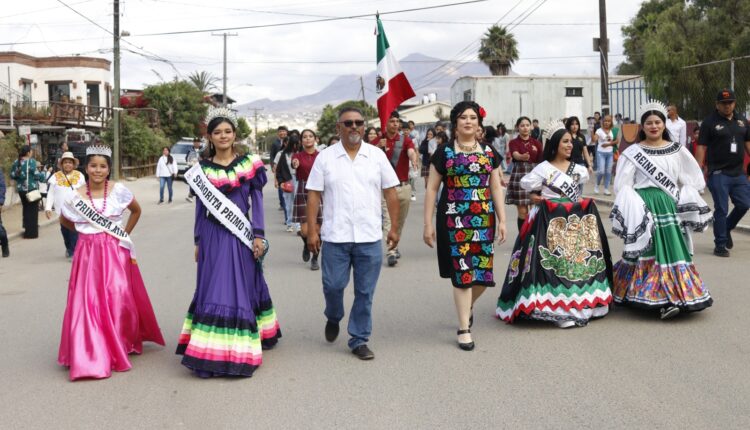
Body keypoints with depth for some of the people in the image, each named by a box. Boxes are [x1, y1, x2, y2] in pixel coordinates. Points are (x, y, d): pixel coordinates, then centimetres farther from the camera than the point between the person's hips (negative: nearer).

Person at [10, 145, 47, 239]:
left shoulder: (16, 162, 6)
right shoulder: (31, 161, -13)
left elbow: (12, 176, 10)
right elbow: (36, 175, -16)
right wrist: (45, 173, 1)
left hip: (21, 189, 6)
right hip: (31, 189, -6)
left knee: (26, 209, 19)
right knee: (32, 210, 2)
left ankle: (27, 229, 28)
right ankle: (31, 232, 3)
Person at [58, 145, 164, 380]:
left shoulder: (118, 191, -3)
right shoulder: (76, 197, -1)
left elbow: (136, 211, 14)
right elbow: (64, 221, 17)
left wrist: (125, 234, 8)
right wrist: (87, 232, 9)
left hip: (115, 252, 0)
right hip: (88, 254, 1)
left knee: (118, 299, -2)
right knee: (88, 302, -3)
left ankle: (121, 346, 19)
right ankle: (91, 355, 8)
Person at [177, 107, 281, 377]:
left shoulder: (250, 164, 2)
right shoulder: (202, 169, 6)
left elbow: (257, 201, 2)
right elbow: (200, 206, 9)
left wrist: (258, 235, -5)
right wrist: (198, 242, 8)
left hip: (241, 236, -1)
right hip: (213, 237, 1)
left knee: (241, 288, 2)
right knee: (212, 290, 2)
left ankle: (238, 350, 12)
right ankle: (211, 353, 9)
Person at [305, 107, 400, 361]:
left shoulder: (377, 155, 5)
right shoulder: (325, 157, 2)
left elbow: (390, 192, 6)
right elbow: (314, 195, 2)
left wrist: (394, 227, 2)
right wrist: (312, 230, -3)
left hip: (369, 237, 1)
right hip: (335, 236, -1)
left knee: (365, 292, 5)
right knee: (333, 285, 2)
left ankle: (359, 340, 18)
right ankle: (333, 318, 34)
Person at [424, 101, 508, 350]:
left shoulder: (488, 152, 10)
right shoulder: (444, 153, 2)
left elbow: (496, 188, 12)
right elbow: (432, 189, 2)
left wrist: (502, 220, 6)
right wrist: (428, 224, -2)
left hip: (483, 220, 3)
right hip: (454, 220, -3)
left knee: (483, 272, 3)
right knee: (462, 272, -4)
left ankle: (468, 306, 35)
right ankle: (464, 329, 7)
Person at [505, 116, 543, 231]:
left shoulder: (536, 142, 7)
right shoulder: (513, 143, -2)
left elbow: (541, 161, 6)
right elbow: (516, 155, -23)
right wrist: (523, 157, -45)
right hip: (519, 175, -2)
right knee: (522, 212, -1)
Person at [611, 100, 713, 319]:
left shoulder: (677, 150, 10)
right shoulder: (633, 152, 1)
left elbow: (691, 180, 13)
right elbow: (622, 185, -3)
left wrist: (683, 201, 1)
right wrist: (633, 207, -14)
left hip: (670, 208, 3)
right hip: (644, 209, -3)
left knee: (672, 249, -1)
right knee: (647, 252, -4)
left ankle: (675, 296, 4)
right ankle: (658, 298, 0)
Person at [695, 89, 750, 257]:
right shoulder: (709, 122, -5)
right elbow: (701, 148, -8)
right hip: (718, 174, -5)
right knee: (721, 209, -2)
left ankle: (727, 229, 31)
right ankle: (720, 245, 9)